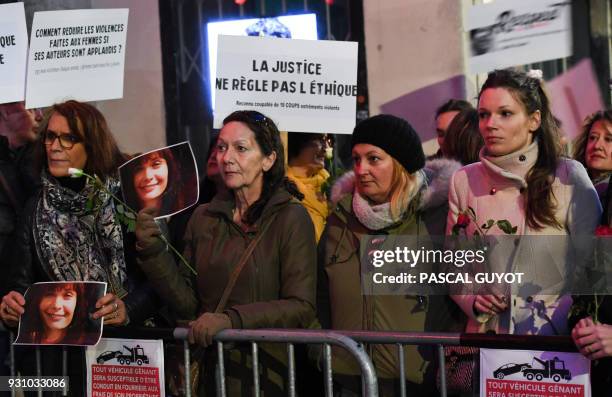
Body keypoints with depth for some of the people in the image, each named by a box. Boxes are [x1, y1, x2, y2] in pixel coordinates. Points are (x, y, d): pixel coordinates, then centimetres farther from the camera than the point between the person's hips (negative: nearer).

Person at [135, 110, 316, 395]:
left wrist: (231, 319, -26)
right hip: (212, 370, 4)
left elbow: (301, 308, -16)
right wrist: (153, 251, -10)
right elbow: (187, 303, 2)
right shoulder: (203, 218, 4)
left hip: (270, 373, -4)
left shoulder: (291, 217, -8)